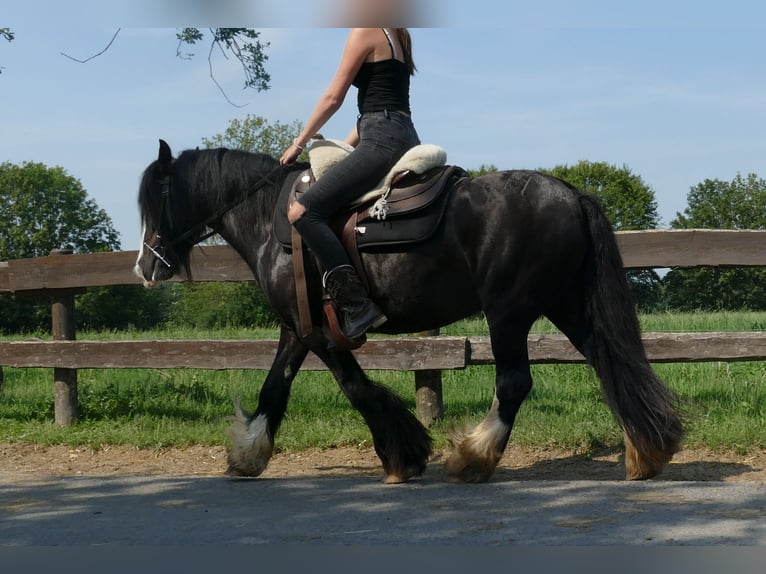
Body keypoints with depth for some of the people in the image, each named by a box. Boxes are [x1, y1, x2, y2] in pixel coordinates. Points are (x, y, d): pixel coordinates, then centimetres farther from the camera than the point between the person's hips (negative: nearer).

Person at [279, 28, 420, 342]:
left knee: (301, 212, -19)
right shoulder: (396, 35, 23)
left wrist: (298, 144, 6)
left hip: (382, 140, -10)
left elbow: (333, 98, -3)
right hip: (404, 137, 10)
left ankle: (358, 305, -27)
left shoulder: (365, 31, -4)